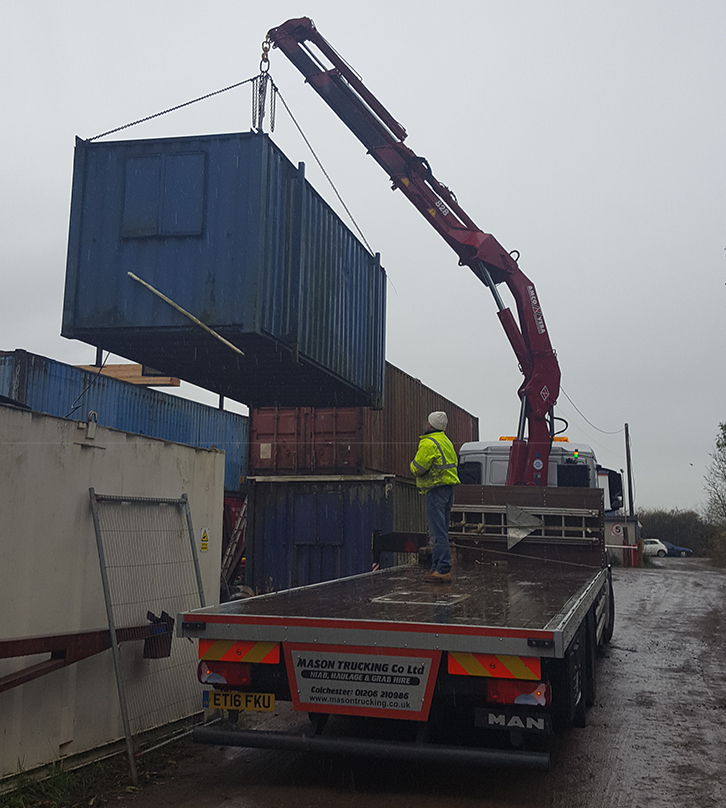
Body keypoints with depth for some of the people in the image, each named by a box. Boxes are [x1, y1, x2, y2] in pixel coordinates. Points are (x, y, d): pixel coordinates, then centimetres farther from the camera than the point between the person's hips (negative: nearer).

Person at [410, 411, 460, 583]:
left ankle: (443, 570, -9)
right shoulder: (446, 441, 17)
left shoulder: (428, 443, -15)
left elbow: (417, 468, -16)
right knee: (441, 531, 15)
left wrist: (413, 464, 5)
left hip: (436, 491, -10)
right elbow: (453, 464, 21)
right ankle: (437, 566, 21)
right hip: (449, 488, 10)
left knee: (438, 532, -9)